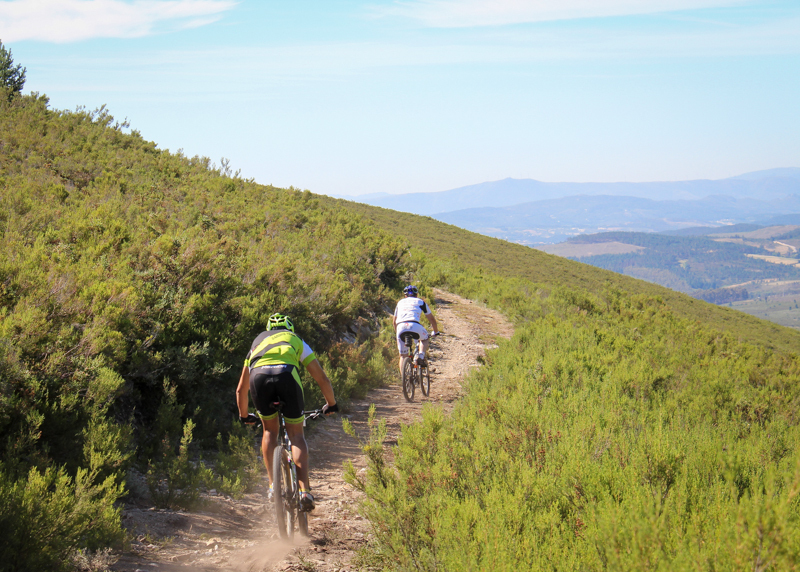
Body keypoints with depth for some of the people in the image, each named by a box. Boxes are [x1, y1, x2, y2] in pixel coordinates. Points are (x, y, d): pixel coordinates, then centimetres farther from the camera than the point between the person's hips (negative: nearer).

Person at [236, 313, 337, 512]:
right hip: (286, 374, -1)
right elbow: (322, 379, 35)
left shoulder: (257, 343, 41)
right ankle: (304, 491, -4)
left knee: (270, 430, 24)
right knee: (296, 435, 10)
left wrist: (244, 416, 62)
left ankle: (273, 484, 14)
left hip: (258, 375, 1)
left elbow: (241, 390, 46)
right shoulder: (297, 341, 37)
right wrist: (331, 404, 52)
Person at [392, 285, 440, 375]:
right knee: (424, 339, 30)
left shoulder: (400, 302, 31)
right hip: (415, 326, -2)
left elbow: (394, 322, 37)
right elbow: (431, 319, 29)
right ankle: (421, 355, 5)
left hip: (401, 327, 2)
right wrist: (436, 332, 44)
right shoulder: (420, 302, 25)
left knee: (403, 356, 12)